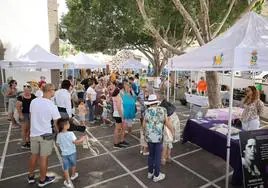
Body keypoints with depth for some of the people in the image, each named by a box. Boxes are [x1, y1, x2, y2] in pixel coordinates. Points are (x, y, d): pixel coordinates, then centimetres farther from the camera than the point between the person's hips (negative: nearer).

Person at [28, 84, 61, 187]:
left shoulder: (33, 101, -4)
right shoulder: (51, 105, -19)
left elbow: (31, 116, 10)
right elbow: (57, 122, -15)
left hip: (34, 133, 5)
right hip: (46, 135, -5)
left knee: (34, 155, 22)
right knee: (44, 158, 9)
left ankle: (31, 176, 38)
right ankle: (42, 180, 25)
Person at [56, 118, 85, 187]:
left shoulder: (59, 135, -12)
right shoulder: (70, 133, -24)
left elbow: (58, 144, -1)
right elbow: (75, 142, -24)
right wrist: (81, 140, -8)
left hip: (64, 154, 2)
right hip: (72, 152, -1)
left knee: (66, 168, 12)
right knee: (73, 164, 25)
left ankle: (68, 182, 18)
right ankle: (73, 175, 45)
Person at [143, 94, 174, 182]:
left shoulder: (147, 111, -3)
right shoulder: (163, 110, -5)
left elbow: (144, 125, 1)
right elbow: (167, 123, -3)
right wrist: (172, 130, 15)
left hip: (149, 137, 2)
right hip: (159, 137, -2)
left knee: (151, 154, 20)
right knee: (157, 156, 12)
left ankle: (150, 173, 35)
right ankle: (156, 175, 25)